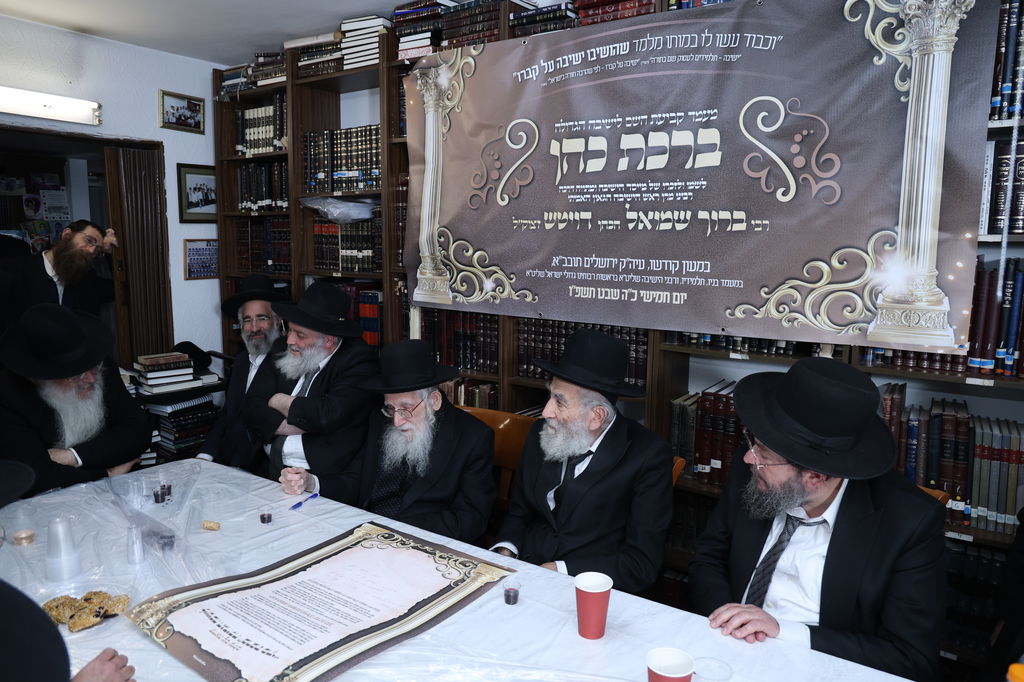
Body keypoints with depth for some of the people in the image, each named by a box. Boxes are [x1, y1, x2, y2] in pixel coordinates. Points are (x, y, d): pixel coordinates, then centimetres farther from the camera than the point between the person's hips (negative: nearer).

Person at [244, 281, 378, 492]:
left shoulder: (359, 361, -11)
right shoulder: (283, 352, 9)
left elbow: (328, 415, -23)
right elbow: (251, 407, 4)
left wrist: (281, 402, -5)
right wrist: (289, 427, -14)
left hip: (324, 477, -7)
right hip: (270, 470, 7)